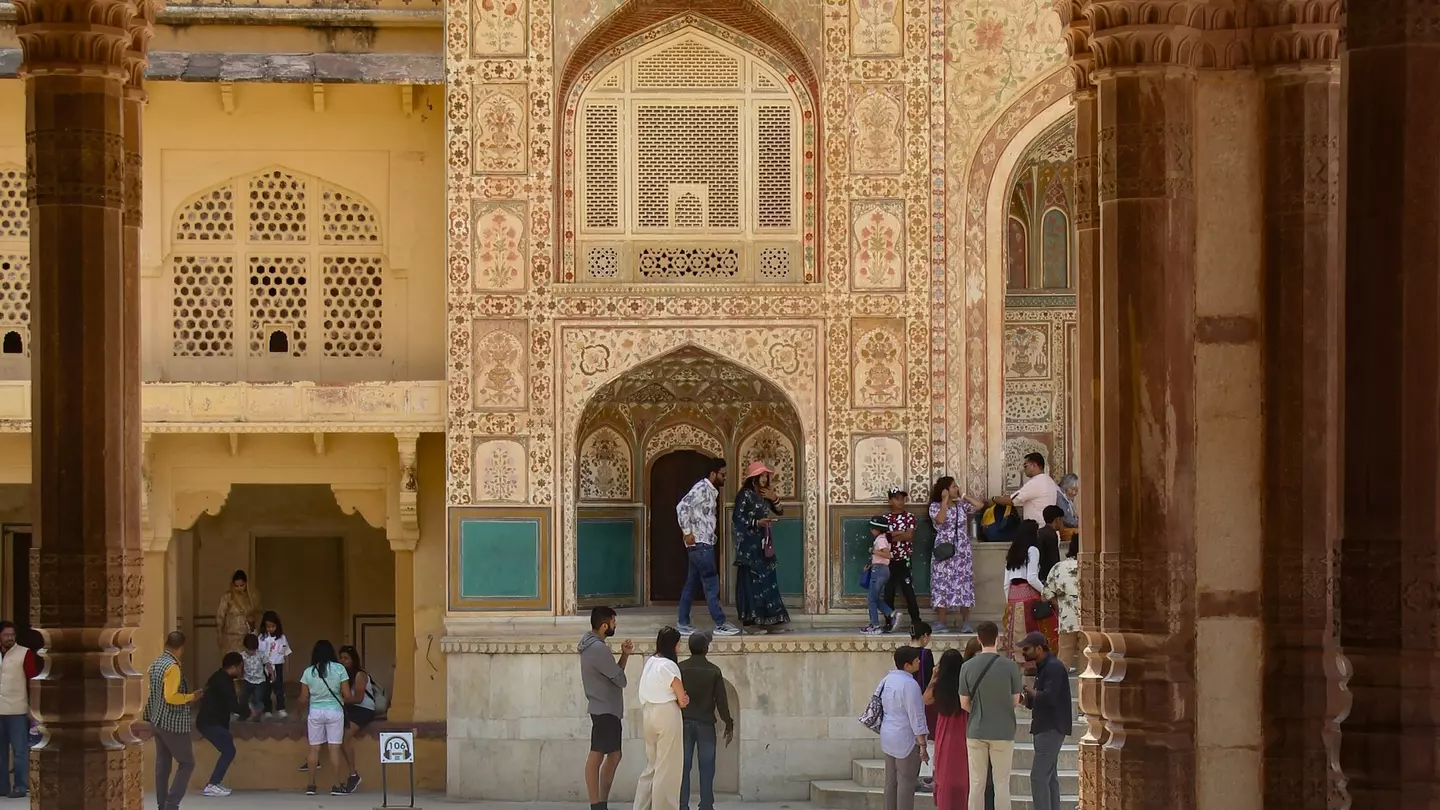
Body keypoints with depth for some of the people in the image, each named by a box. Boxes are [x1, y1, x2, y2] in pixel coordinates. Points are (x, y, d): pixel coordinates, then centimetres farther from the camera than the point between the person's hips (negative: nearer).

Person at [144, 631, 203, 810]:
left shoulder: (155, 664, 8)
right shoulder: (173, 667, -19)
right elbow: (171, 697, -25)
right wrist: (192, 697, -11)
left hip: (158, 721, 9)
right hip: (174, 724, -9)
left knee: (162, 764, 12)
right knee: (187, 763, -1)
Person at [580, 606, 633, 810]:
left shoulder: (592, 645, 14)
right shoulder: (598, 649, -19)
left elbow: (613, 674, 16)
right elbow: (620, 679, -14)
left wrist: (625, 655, 4)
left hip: (608, 710, 10)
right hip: (604, 710, -10)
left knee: (614, 756, 13)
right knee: (596, 756, -8)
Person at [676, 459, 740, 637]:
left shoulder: (711, 491, 16)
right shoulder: (702, 488, -13)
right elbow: (682, 507, -23)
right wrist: (688, 532, -20)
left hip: (704, 544, 10)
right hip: (700, 543, -10)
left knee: (691, 584, 10)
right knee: (711, 584, -7)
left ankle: (683, 624, 12)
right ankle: (721, 624, -6)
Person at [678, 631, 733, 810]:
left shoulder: (680, 668, -2)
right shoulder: (714, 671, -3)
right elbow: (721, 700, -2)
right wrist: (729, 725, 6)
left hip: (684, 723, 1)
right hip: (706, 723, -1)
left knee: (683, 767, 3)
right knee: (706, 768, 3)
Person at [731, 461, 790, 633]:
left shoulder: (764, 495, 14)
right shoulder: (745, 494, -9)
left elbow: (779, 511, 17)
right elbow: (737, 517, -14)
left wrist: (774, 499, -1)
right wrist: (756, 523, -21)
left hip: (763, 542, 8)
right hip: (749, 543, -8)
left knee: (766, 580, 5)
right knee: (752, 580, -9)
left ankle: (765, 619, 7)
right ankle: (752, 619, -9)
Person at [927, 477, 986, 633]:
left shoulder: (962, 505, 9)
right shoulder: (935, 506, 0)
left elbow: (979, 505, -1)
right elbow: (940, 520, -19)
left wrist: (963, 496, 3)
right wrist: (945, 500, -13)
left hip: (962, 551, 3)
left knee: (963, 585, -1)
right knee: (943, 584, -4)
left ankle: (966, 622, 2)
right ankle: (942, 622, -1)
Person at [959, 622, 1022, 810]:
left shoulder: (968, 667, -5)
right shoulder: (1010, 666, -9)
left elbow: (964, 704, 0)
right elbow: (1015, 701, -1)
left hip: (976, 731, 1)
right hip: (1003, 731, -1)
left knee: (976, 783, 7)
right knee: (1002, 783, 4)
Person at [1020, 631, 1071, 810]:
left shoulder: (1054, 667, -15)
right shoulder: (1043, 667, 17)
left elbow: (1048, 698, -25)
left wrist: (1029, 691, -11)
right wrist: (1024, 697, 2)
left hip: (1051, 729, -11)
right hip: (1046, 729, 11)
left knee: (1039, 776, -12)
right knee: (1050, 777, 10)